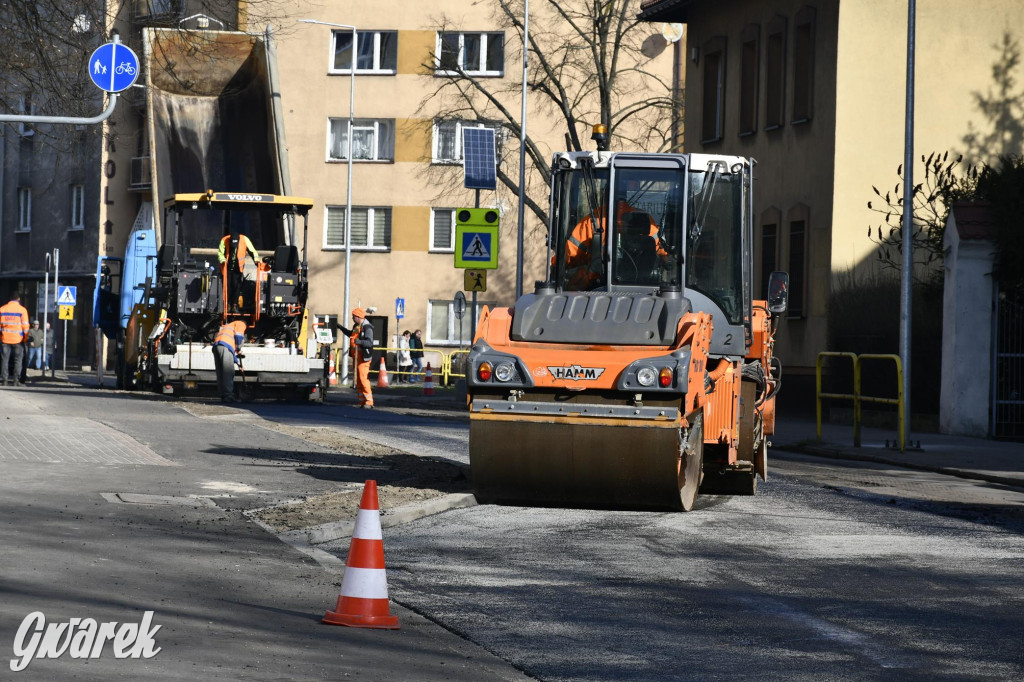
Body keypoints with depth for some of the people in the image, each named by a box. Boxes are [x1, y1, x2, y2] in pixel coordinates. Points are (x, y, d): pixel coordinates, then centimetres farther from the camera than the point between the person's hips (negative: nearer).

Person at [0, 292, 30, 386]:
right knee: (18, 360, 3)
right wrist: (25, 338, 3)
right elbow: (25, 326, -6)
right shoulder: (22, 310, -4)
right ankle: (16, 379, -4)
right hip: (18, 339, -2)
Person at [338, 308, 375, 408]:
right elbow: (351, 334, 35)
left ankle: (369, 402, -11)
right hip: (356, 356, 10)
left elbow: (370, 342, -25)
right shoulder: (356, 326, 14)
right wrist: (341, 328, 32)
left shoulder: (367, 328, -15)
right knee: (358, 379, 11)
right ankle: (362, 401, 16)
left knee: (363, 378, -13)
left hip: (363, 357, -10)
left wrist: (360, 341, -41)